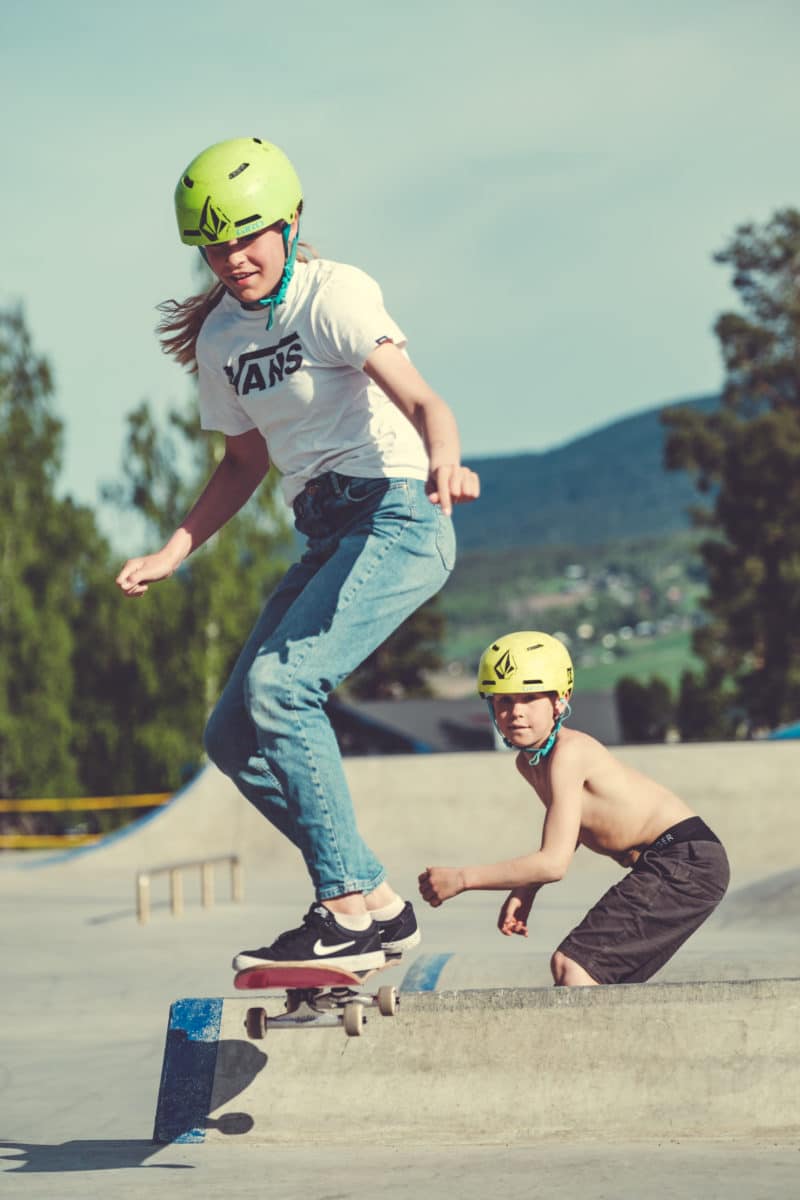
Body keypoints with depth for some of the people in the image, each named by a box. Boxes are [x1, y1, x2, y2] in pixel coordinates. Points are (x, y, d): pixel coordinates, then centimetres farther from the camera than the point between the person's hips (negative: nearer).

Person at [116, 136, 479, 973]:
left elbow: (419, 399, -24)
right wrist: (169, 555, 11)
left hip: (397, 516, -8)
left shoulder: (333, 295, -10)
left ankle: (354, 906, -18)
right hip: (327, 537, 8)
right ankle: (369, 898, 8)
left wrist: (444, 463, -46)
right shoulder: (219, 337, 11)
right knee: (233, 734, 1)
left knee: (279, 687, -25)